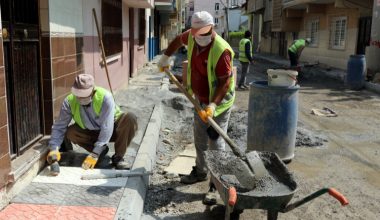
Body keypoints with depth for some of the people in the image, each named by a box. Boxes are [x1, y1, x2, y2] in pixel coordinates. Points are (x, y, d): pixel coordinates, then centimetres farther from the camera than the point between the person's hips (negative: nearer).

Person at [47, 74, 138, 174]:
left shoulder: (105, 97, -33)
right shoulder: (69, 102, -21)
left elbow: (106, 128, -34)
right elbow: (59, 127, -16)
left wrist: (94, 154, -37)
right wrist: (54, 149, -32)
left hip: (112, 130, -3)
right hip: (92, 132, 3)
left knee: (130, 118, -32)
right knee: (70, 132, -25)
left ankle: (118, 157, -19)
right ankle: (101, 149, -6)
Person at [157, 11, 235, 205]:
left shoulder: (221, 50, -28)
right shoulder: (191, 37, -6)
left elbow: (225, 82, -27)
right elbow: (178, 40, 19)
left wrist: (213, 105, -34)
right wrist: (166, 57, 22)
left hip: (218, 102, -7)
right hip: (200, 99, 8)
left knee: (216, 144, -6)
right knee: (200, 140, 20)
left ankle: (216, 185, 3)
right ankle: (200, 171, 39)